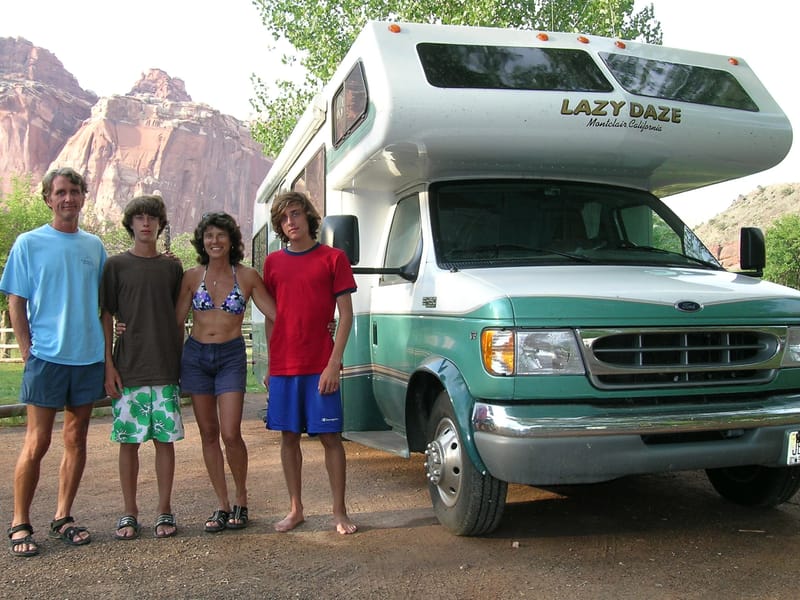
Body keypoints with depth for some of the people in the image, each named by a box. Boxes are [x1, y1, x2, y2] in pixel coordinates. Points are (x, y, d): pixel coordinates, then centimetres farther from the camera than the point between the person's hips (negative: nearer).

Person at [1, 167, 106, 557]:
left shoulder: (94, 246, 10)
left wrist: (108, 339, 6)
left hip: (89, 357, 4)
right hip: (46, 356, -4)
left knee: (76, 440, 9)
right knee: (37, 443, -2)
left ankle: (63, 518, 21)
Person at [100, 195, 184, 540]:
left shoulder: (172, 267, 9)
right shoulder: (116, 266, 5)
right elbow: (106, 318, 3)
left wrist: (183, 362, 8)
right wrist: (108, 365, -5)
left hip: (166, 369, 1)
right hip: (128, 369, -1)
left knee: (165, 439, 3)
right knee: (129, 441, 3)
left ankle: (164, 511, 14)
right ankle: (130, 514, 14)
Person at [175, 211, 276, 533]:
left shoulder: (247, 276, -1)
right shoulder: (192, 277, 3)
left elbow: (276, 313, 1)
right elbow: (176, 321, 6)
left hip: (231, 356, -2)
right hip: (196, 355, 2)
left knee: (230, 434, -9)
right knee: (208, 433, 6)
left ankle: (241, 500, 12)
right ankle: (222, 505, 17)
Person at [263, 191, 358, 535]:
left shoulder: (332, 258, -1)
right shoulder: (273, 263, 10)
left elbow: (346, 315, -3)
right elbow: (271, 316, 14)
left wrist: (334, 363, -11)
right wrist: (269, 365, 9)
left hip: (320, 367, -3)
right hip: (282, 366, 4)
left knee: (330, 437, 1)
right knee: (289, 437, 10)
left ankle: (339, 512, 11)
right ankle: (295, 510, 22)